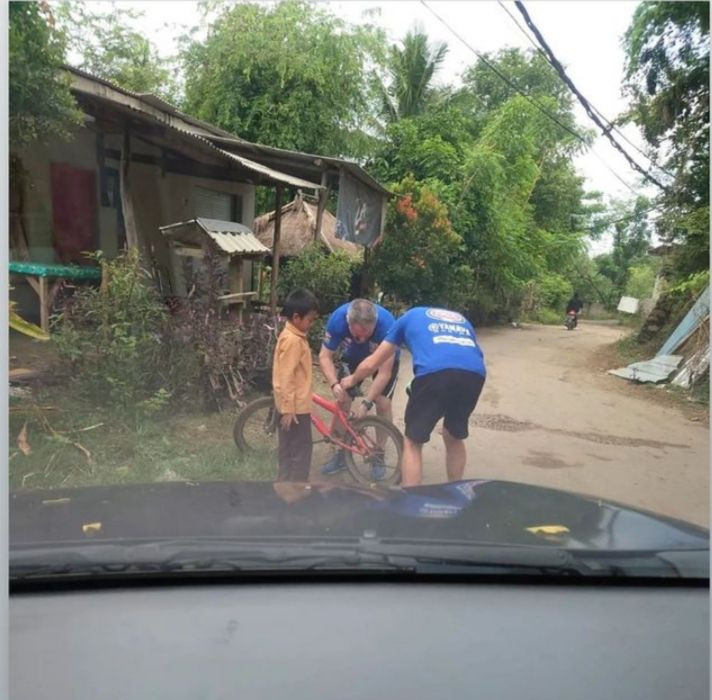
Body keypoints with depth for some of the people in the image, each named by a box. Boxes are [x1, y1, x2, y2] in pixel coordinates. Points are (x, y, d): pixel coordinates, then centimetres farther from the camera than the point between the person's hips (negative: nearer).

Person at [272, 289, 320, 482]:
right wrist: (288, 409, -23)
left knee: (290, 450, 19)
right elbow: (285, 377, -24)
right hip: (295, 407, -10)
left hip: (295, 404, 10)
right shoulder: (292, 340, -22)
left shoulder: (292, 336, 10)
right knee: (300, 450, 1)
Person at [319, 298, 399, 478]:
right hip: (352, 358, 2)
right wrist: (334, 384, -42)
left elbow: (384, 372, -35)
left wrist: (366, 402, -39)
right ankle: (340, 453, 9)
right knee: (342, 400, -9)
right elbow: (325, 356, -25)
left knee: (382, 403, -15)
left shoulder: (386, 324, -40)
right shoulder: (337, 318, -35)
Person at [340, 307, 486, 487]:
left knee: (413, 443, 15)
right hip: (475, 374, 4)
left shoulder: (410, 316, 30)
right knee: (455, 438, 27)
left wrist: (352, 379, 53)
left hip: (435, 373, -4)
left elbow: (372, 363, 34)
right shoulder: (461, 319, 39)